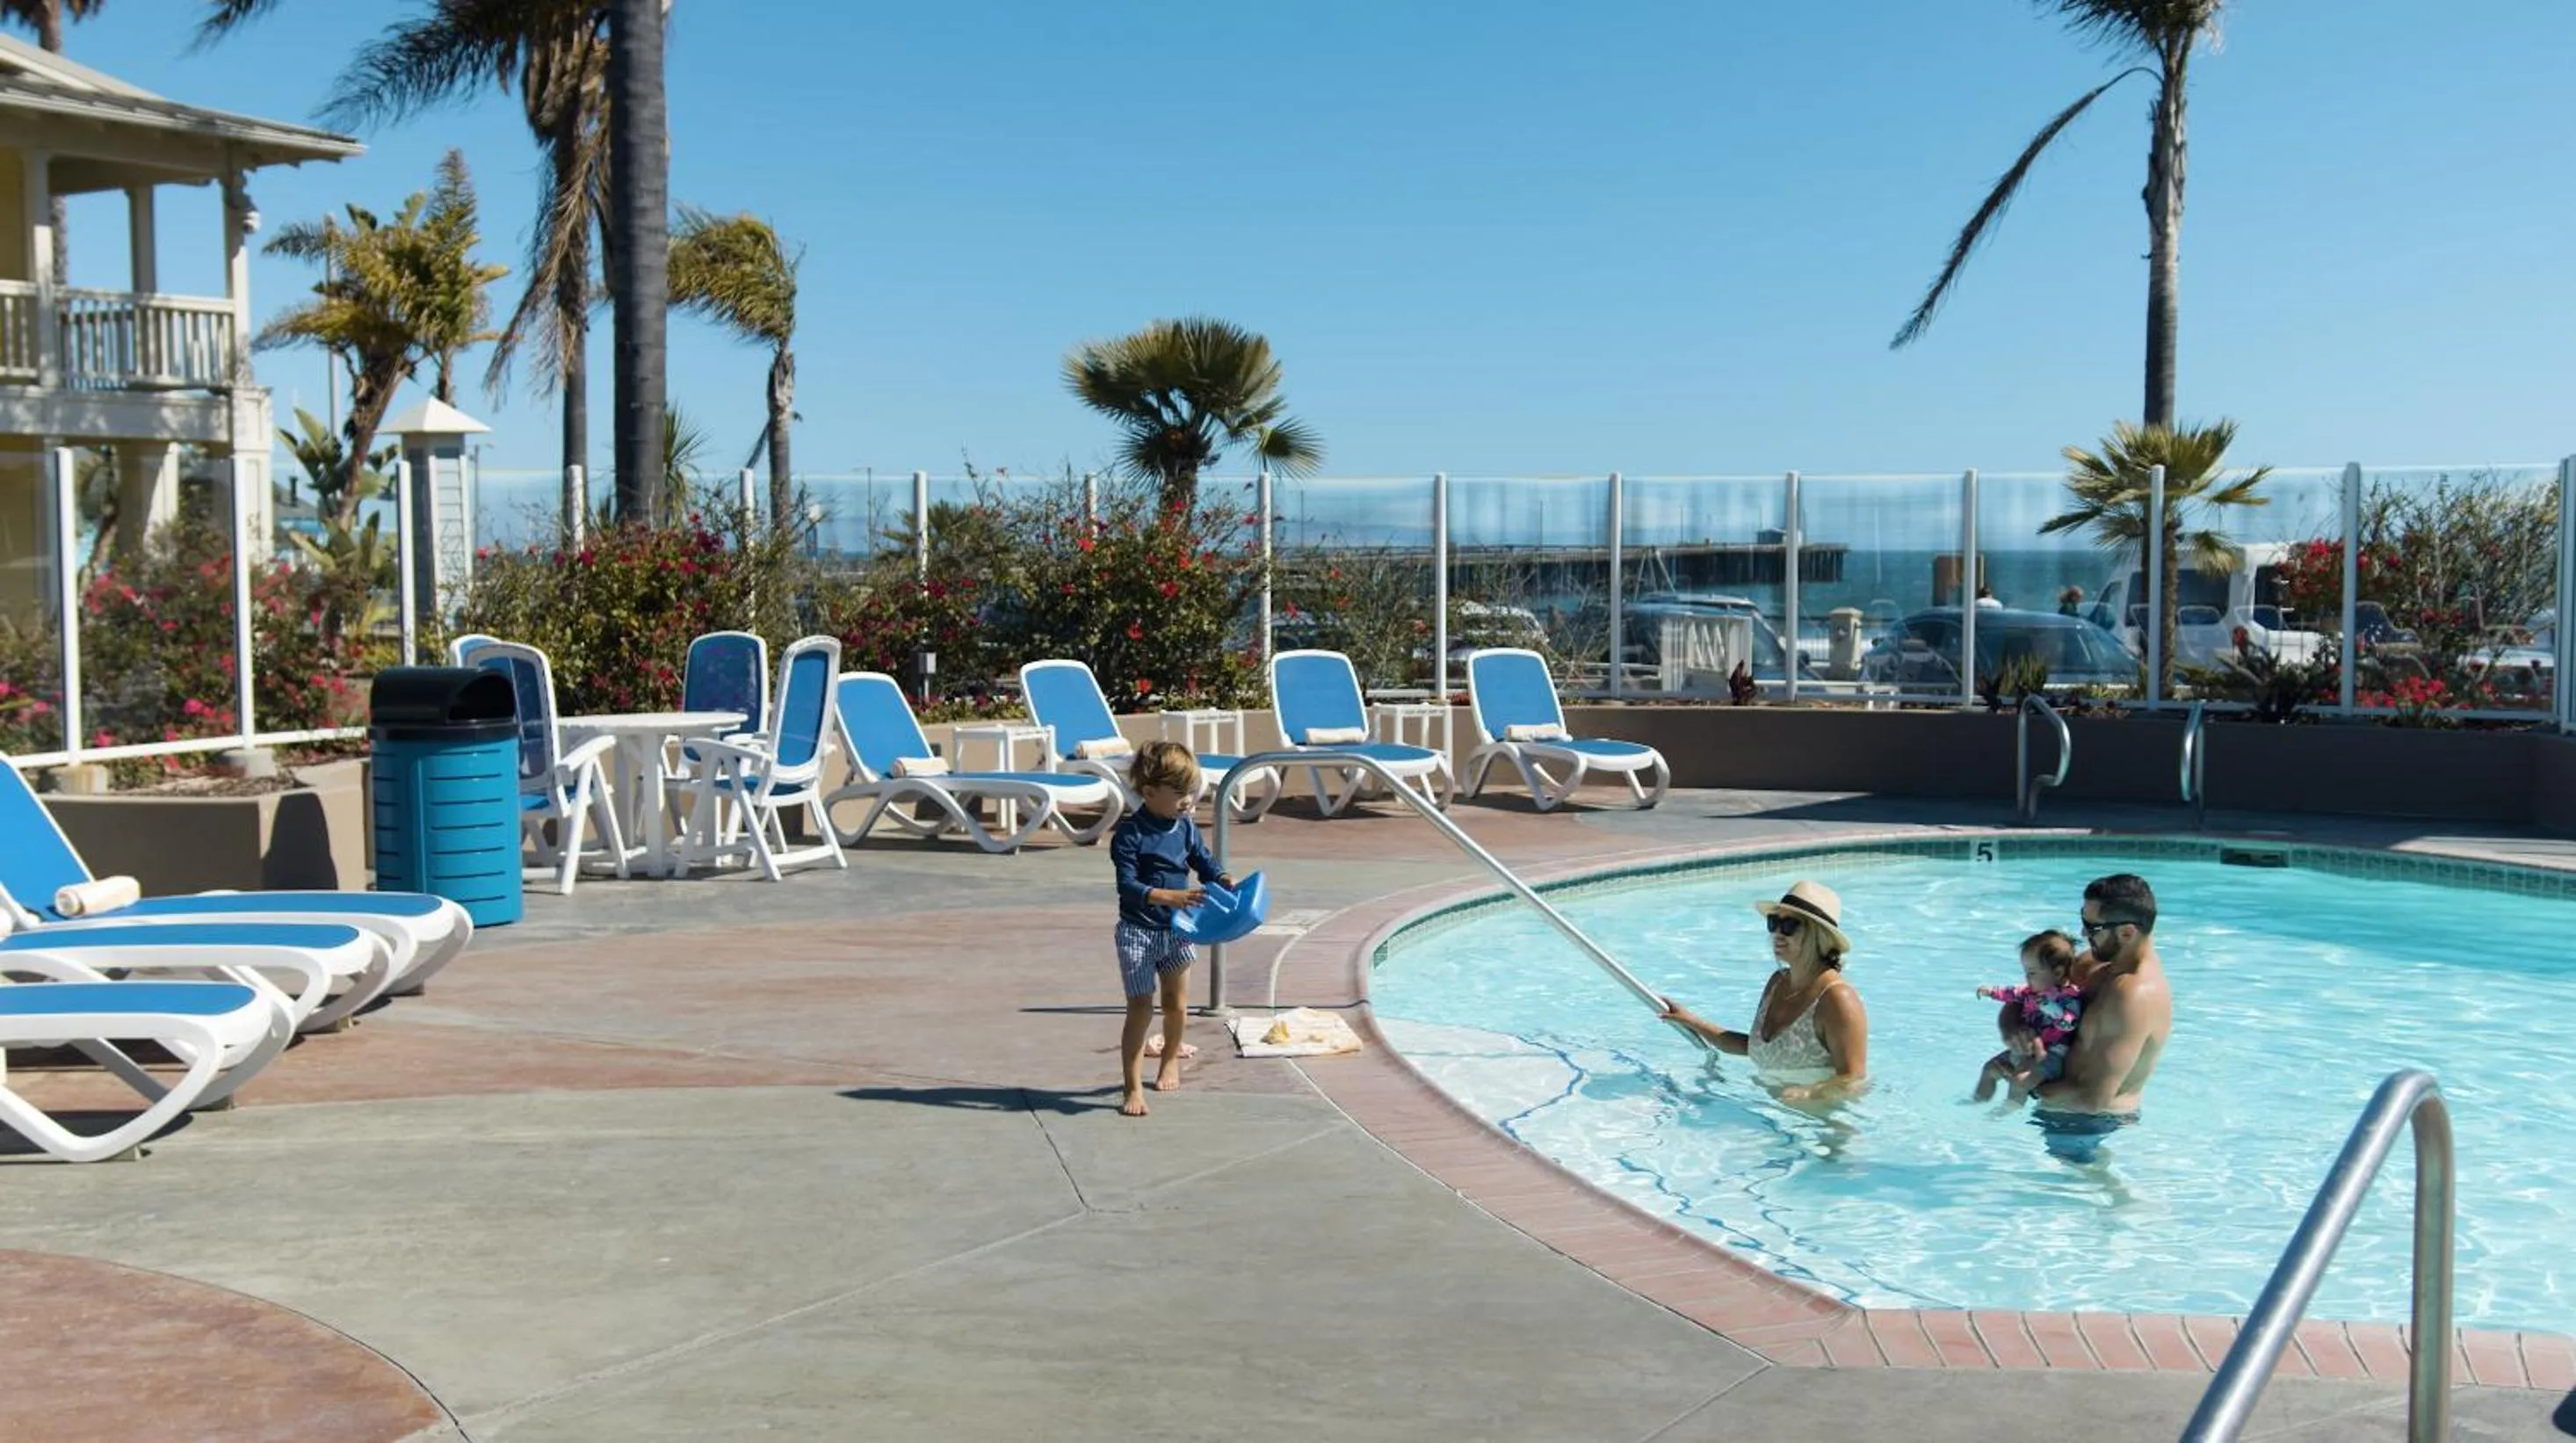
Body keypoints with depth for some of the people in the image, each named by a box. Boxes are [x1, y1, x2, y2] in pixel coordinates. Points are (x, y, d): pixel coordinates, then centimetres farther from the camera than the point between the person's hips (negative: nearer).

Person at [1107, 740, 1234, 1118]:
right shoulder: (1130, 833, -17)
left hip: (1177, 930, 6)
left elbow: (1205, 864, 10)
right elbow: (1128, 885, -23)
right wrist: (1171, 897, -34)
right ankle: (1133, 1089, -2)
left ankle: (1171, 1060, 44)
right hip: (1139, 931, -5)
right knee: (1140, 1010, -7)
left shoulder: (1186, 828, 1)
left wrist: (1224, 881, -12)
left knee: (1176, 1006, 17)